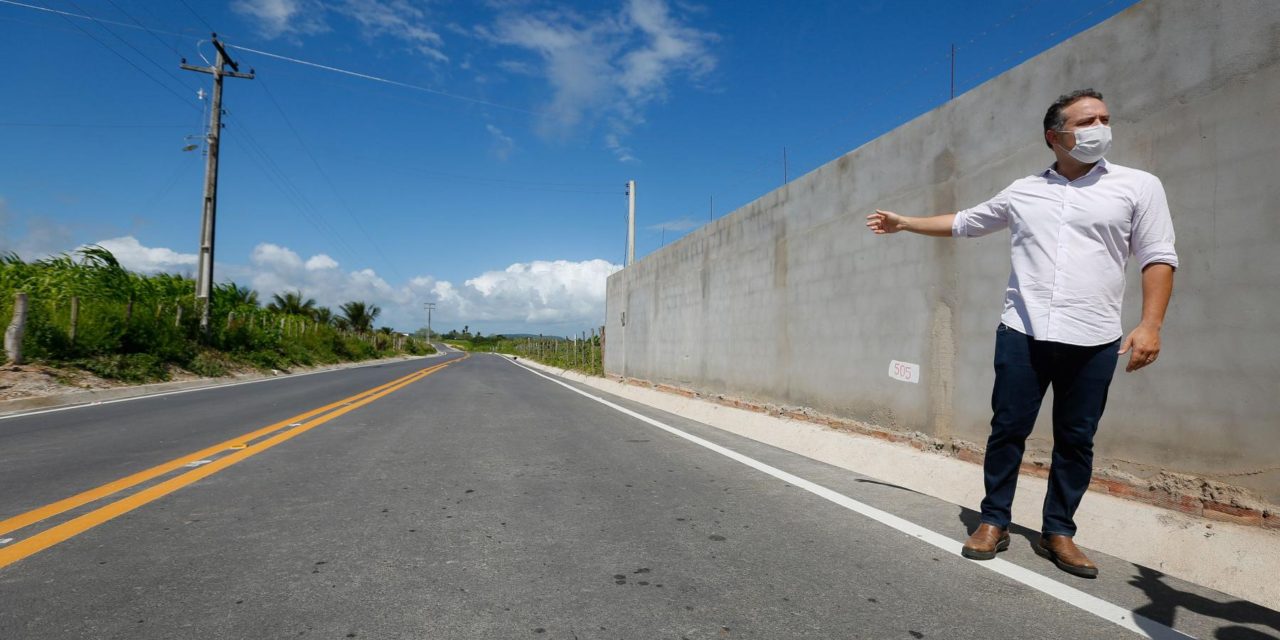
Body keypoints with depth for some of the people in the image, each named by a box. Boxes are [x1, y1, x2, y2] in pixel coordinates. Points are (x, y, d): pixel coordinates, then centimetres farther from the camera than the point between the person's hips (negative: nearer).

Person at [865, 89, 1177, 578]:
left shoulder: (1138, 186, 5)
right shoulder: (1023, 191, 11)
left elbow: (1159, 259, 1)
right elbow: (961, 223, 23)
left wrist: (1150, 324, -11)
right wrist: (903, 222, 24)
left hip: (1093, 341, -1)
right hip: (1022, 334, 1)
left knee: (1076, 440, 6)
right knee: (1008, 430, 3)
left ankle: (1058, 532, 20)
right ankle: (994, 522, 16)